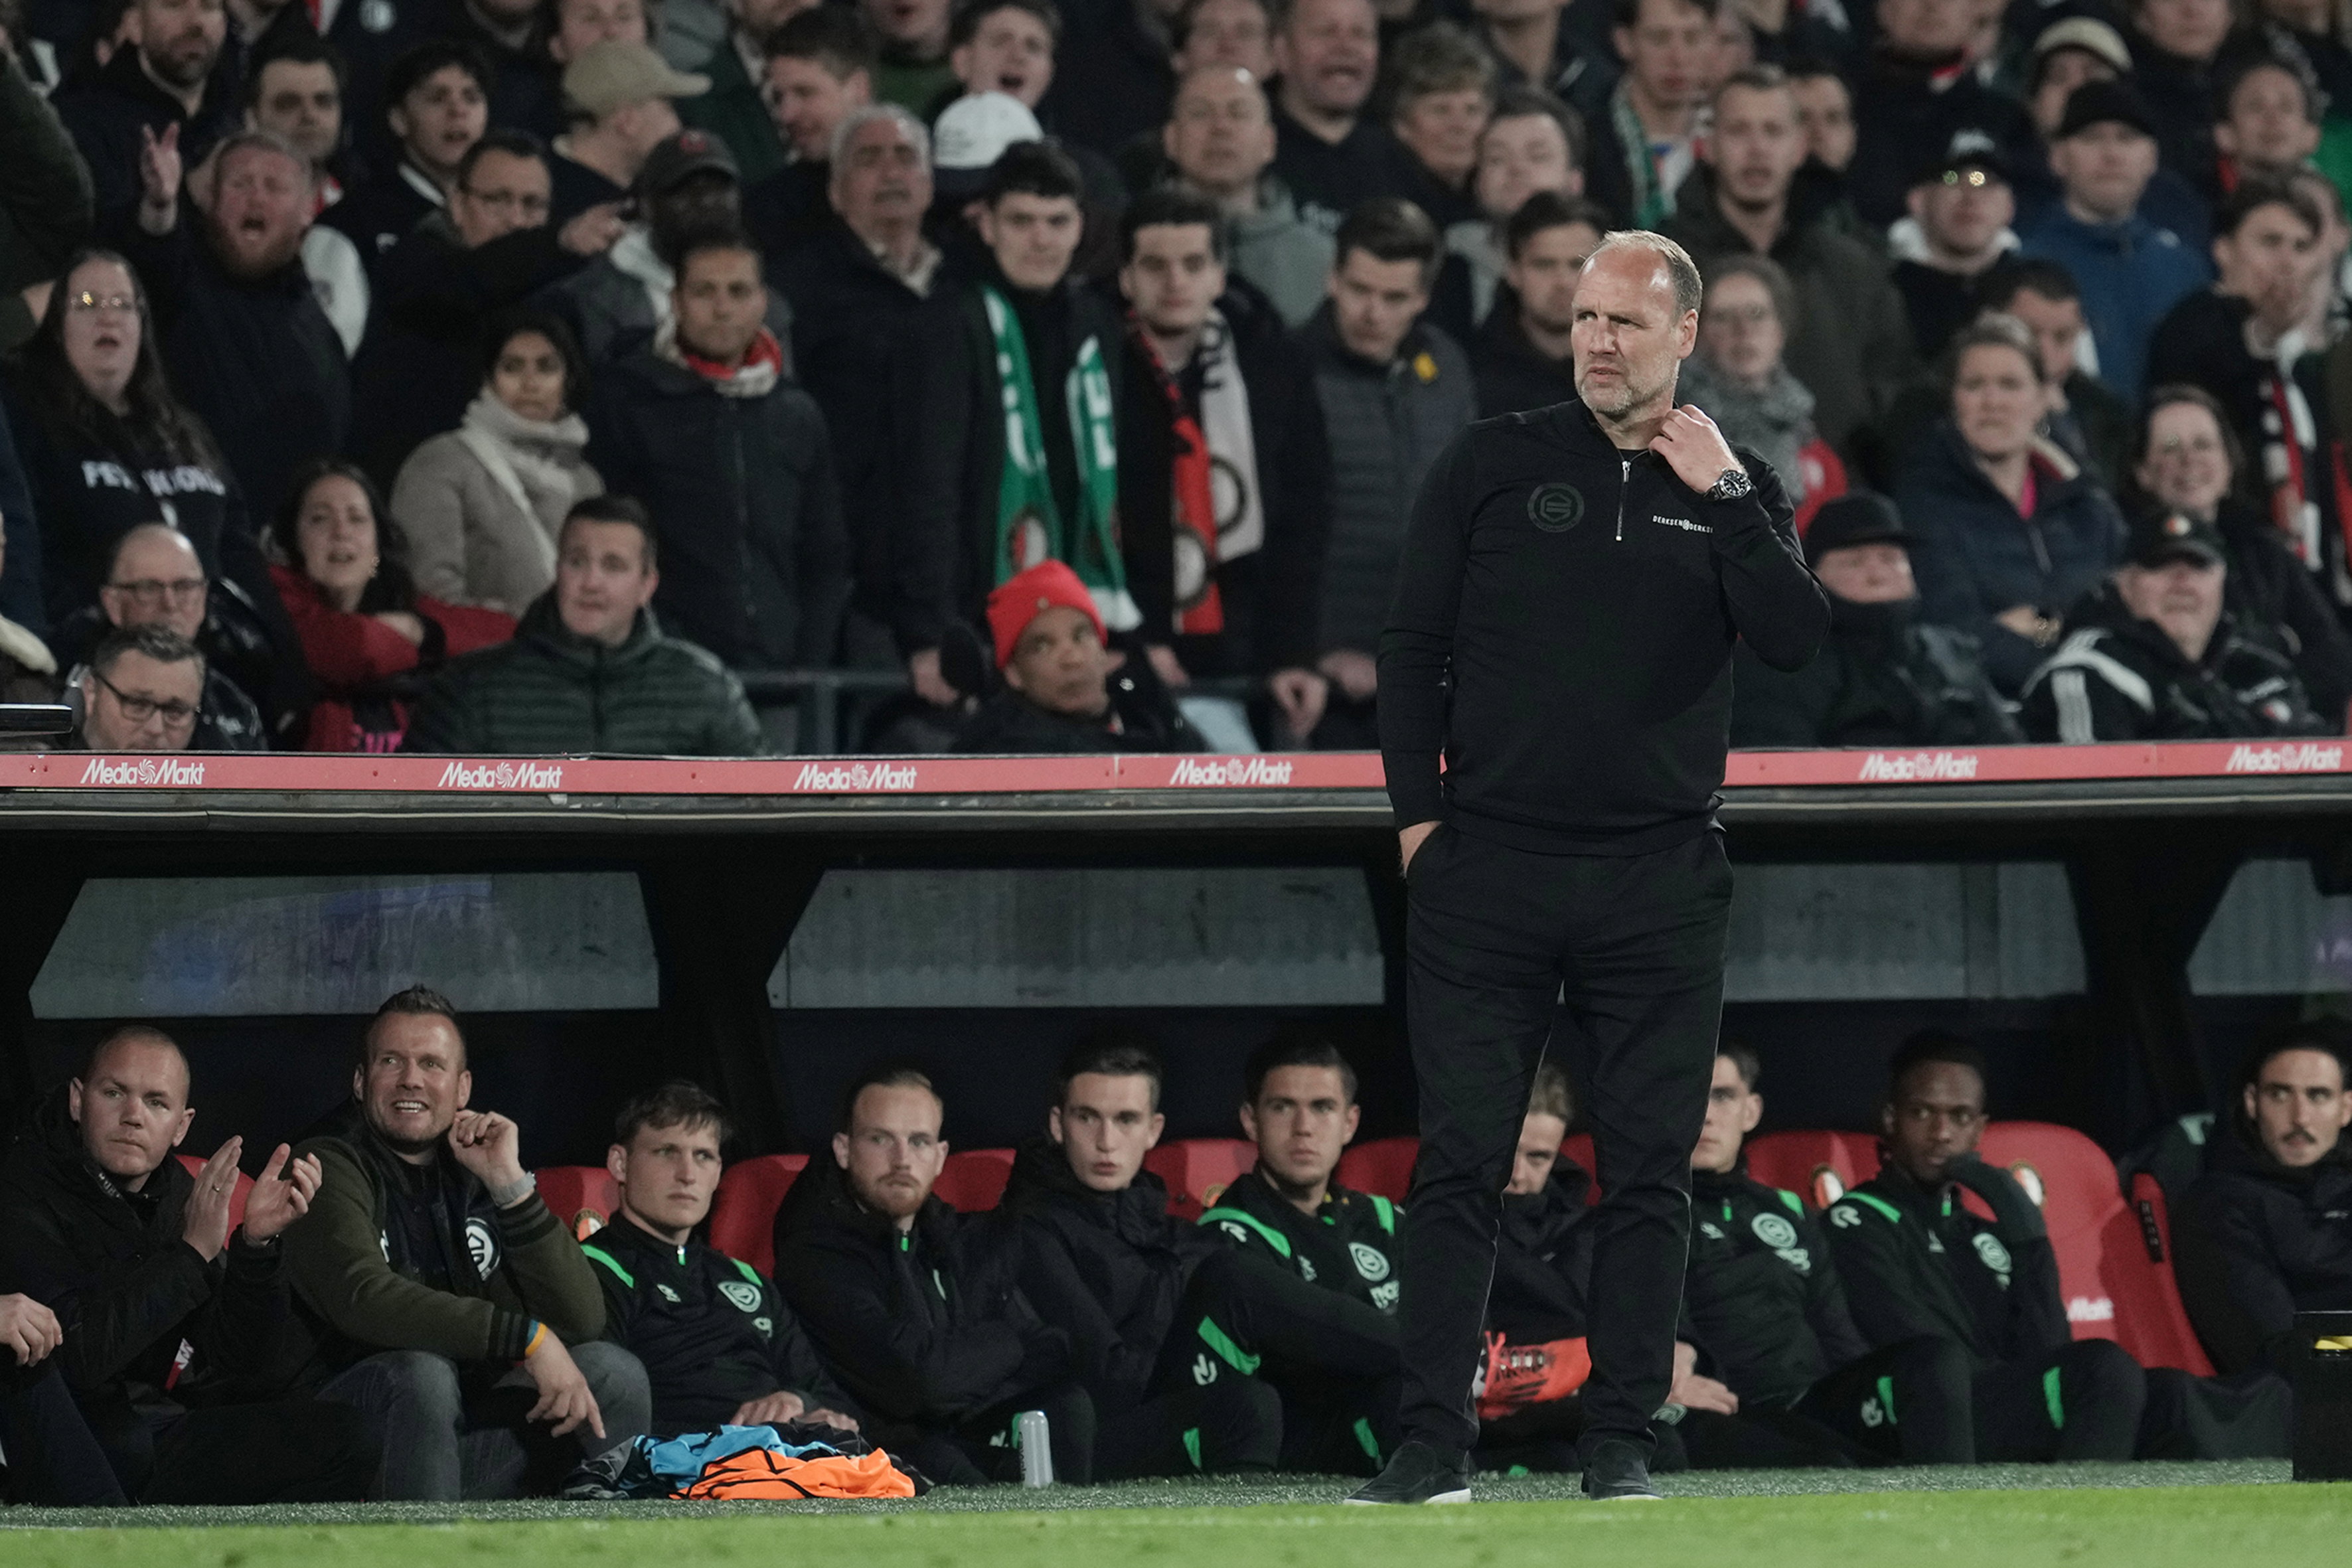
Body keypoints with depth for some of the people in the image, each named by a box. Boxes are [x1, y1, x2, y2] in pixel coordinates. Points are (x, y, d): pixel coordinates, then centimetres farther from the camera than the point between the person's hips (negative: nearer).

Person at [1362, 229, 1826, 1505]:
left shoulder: (1735, 491, 9)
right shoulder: (1491, 466, 7)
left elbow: (1796, 641, -6)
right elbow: (1411, 648, 8)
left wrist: (1720, 494, -12)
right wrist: (1418, 814, 0)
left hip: (1659, 879, 1)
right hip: (1485, 864, -1)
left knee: (1649, 1171, 2)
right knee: (1459, 1163, -5)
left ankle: (1622, 1442, 7)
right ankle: (1431, 1440, -4)